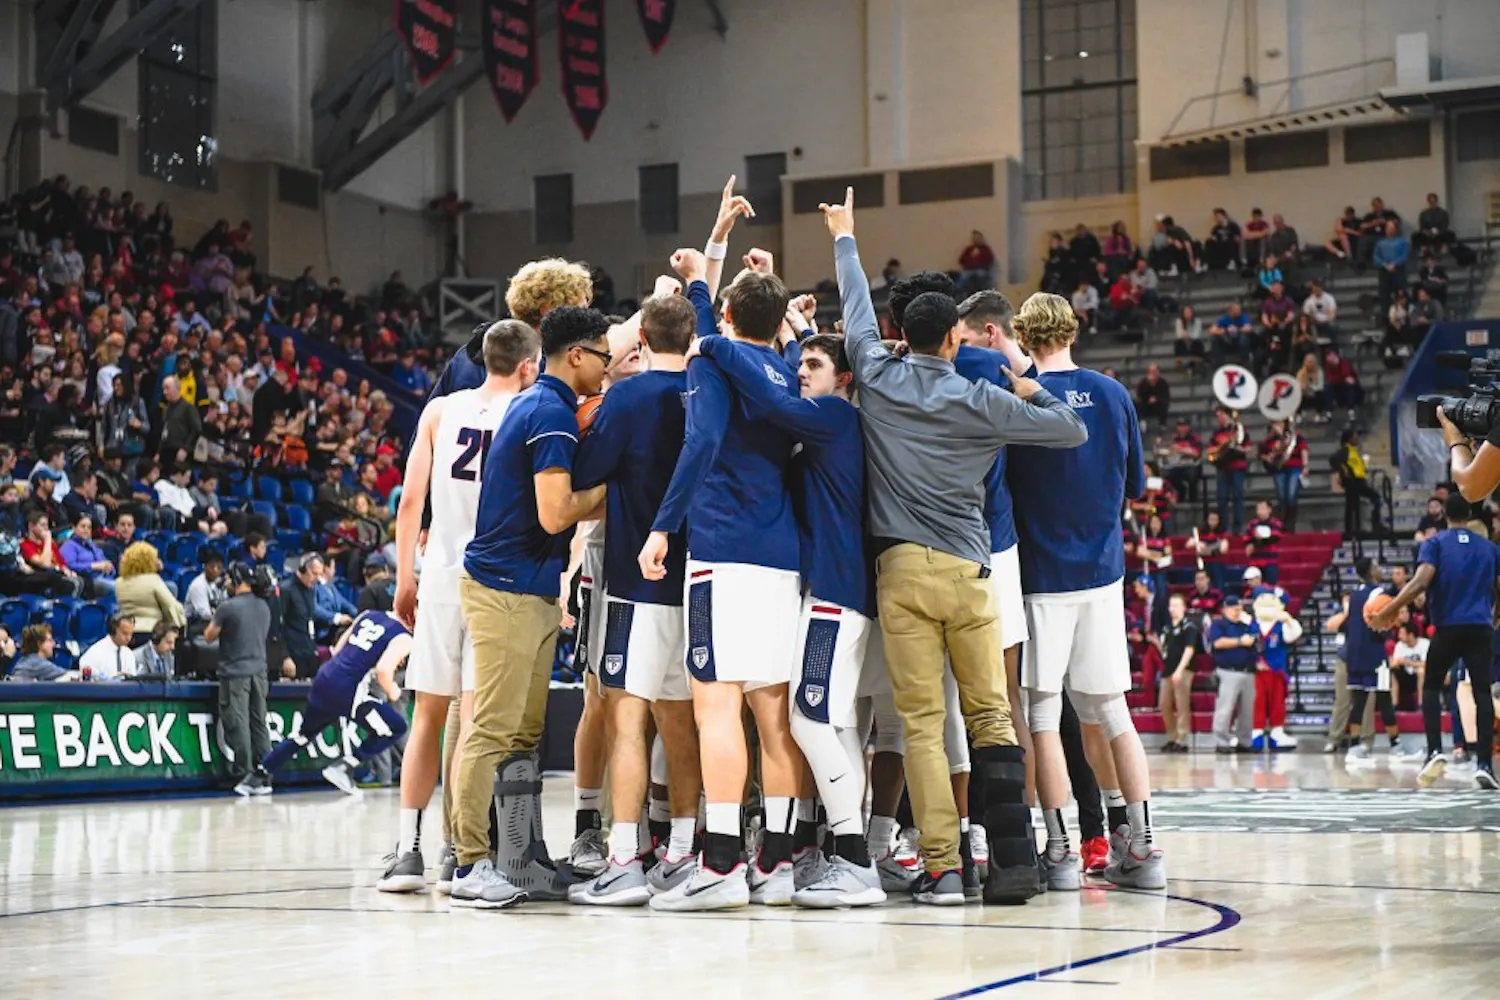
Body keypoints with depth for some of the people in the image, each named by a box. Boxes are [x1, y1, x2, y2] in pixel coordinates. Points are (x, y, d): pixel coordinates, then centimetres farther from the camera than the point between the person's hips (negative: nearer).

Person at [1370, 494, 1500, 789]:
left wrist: (1389, 610, -10)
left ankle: (1435, 751, -3)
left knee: (1431, 687, 15)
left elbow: (1421, 581, -13)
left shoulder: (1435, 543, 2)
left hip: (1448, 627, -1)